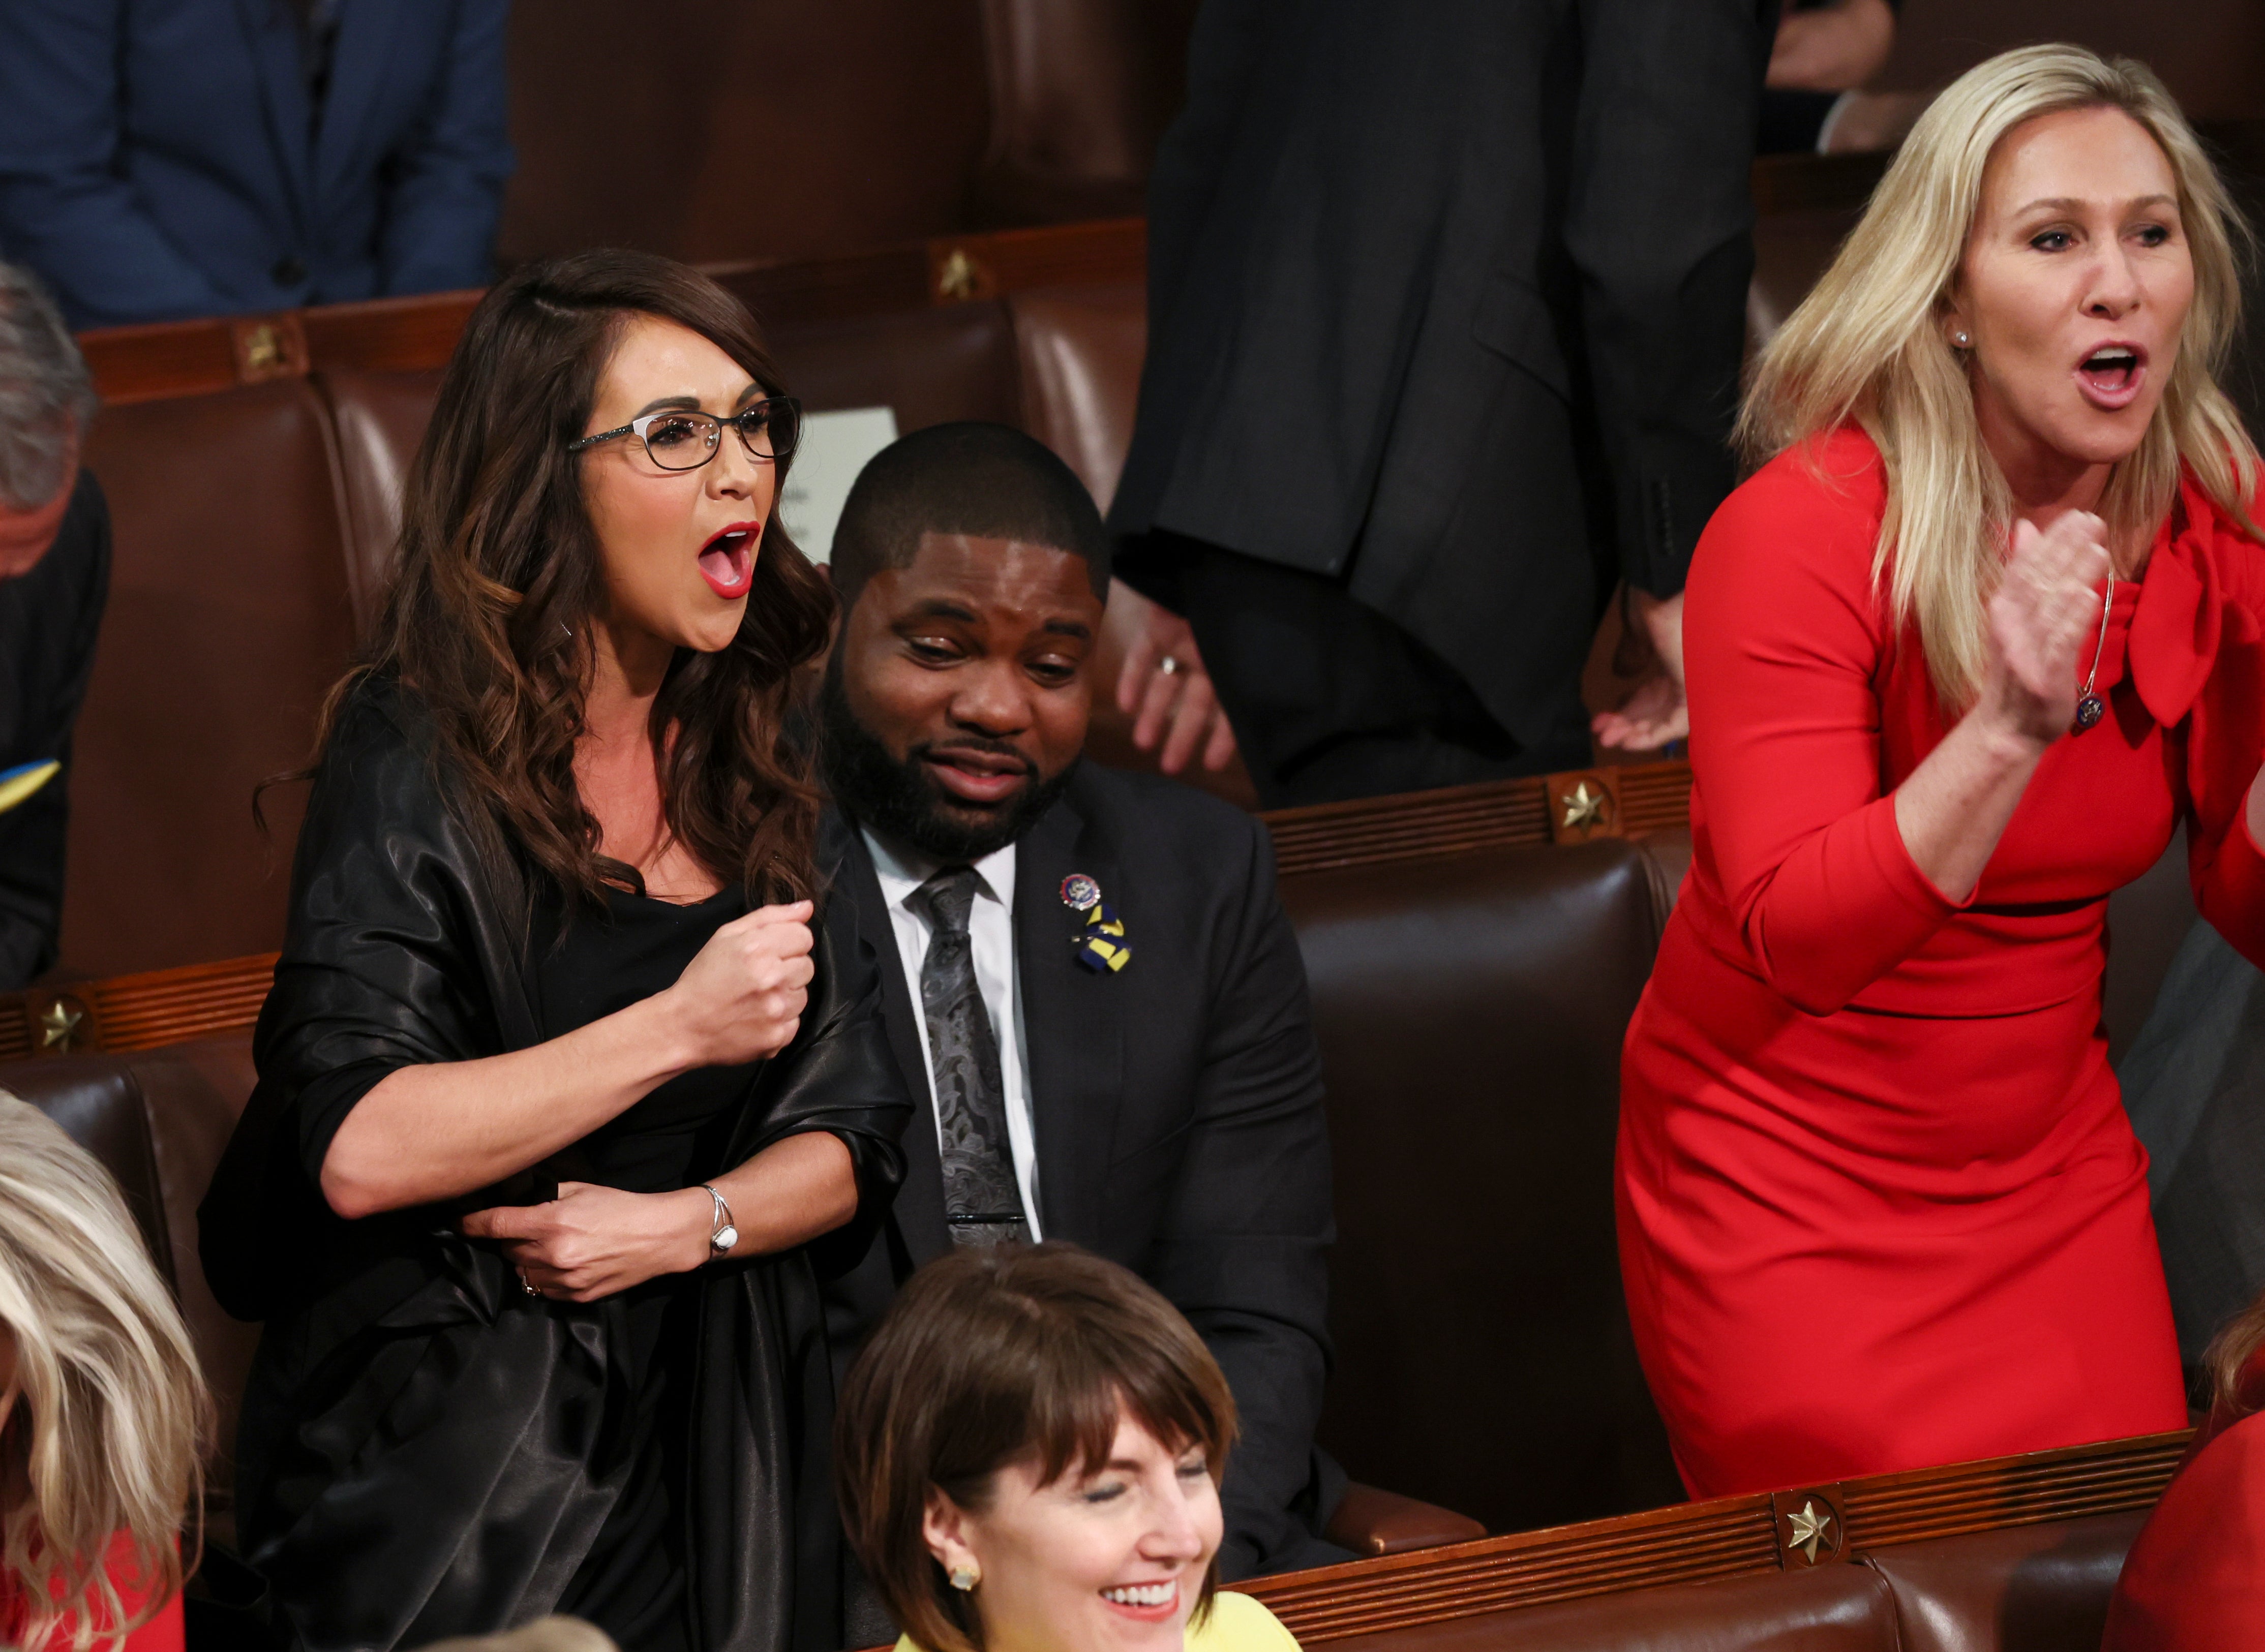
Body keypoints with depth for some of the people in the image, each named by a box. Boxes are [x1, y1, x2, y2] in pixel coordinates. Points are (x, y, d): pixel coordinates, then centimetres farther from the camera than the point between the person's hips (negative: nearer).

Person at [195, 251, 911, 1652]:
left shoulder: (773, 745, 6)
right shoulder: (416, 751, -9)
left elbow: (853, 1130, 6)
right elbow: (355, 1150, -22)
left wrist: (684, 1223, -13)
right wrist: (677, 1029, -23)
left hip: (718, 1431, 5)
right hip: (445, 1455, -4)